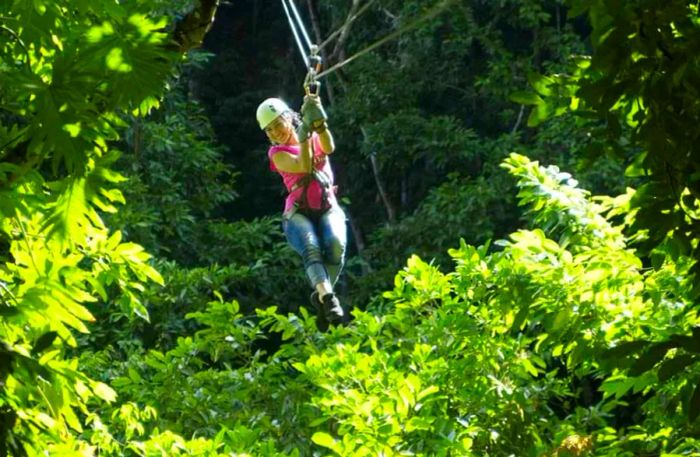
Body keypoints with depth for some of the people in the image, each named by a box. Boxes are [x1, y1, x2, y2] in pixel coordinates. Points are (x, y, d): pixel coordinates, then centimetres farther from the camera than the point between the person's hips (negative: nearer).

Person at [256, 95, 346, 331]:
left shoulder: (315, 138, 15)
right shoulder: (277, 153, 8)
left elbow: (329, 148, -10)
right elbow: (304, 166, -12)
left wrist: (319, 123, -28)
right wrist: (305, 129, -18)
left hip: (328, 209, 2)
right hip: (298, 213, -2)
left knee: (336, 244, -32)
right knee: (311, 247, -34)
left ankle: (320, 296, -29)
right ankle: (327, 297, -54)